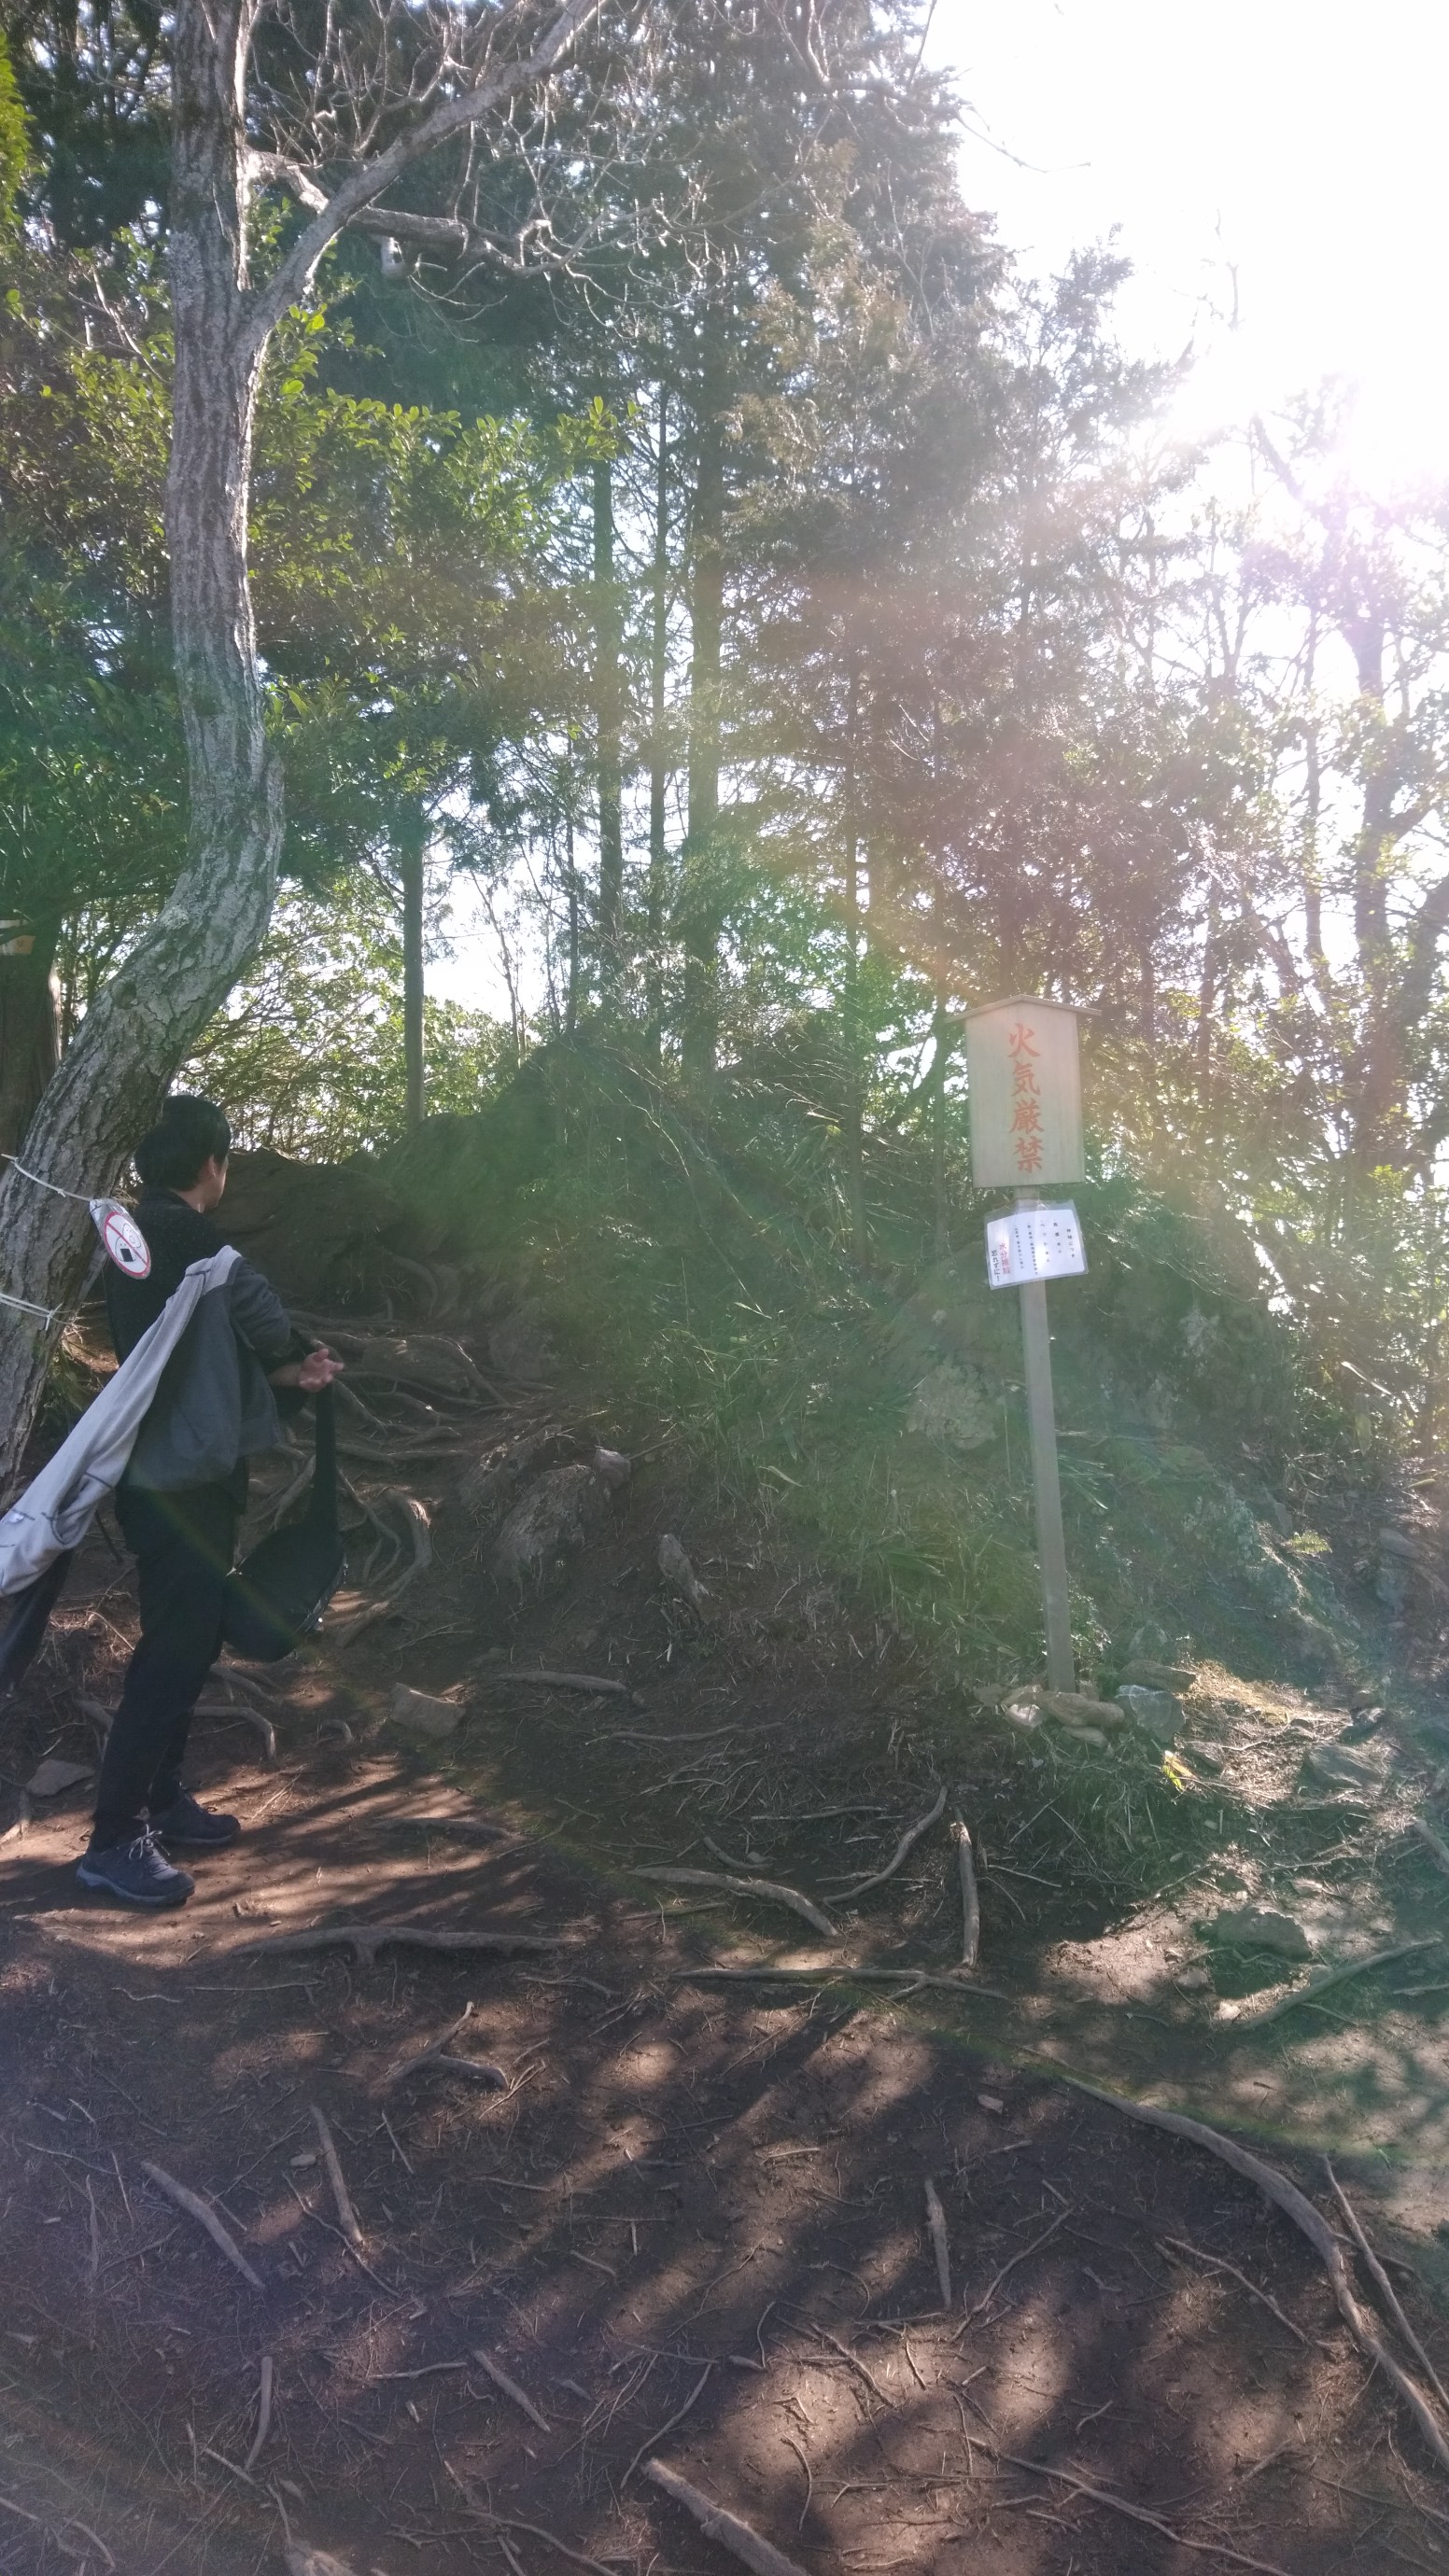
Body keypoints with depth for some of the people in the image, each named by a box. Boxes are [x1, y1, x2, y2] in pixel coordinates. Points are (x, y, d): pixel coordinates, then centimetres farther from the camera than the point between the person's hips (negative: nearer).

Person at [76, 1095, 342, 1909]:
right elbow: (260, 1312, -8)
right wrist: (297, 1355, 13)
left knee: (188, 1645, 16)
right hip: (179, 1483, -10)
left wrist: (284, 1375, 7)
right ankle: (115, 1839, -1)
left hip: (182, 1476, 10)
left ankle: (161, 1800, 27)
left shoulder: (145, 1239, 15)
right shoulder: (182, 1234, -16)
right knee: (174, 1653, -7)